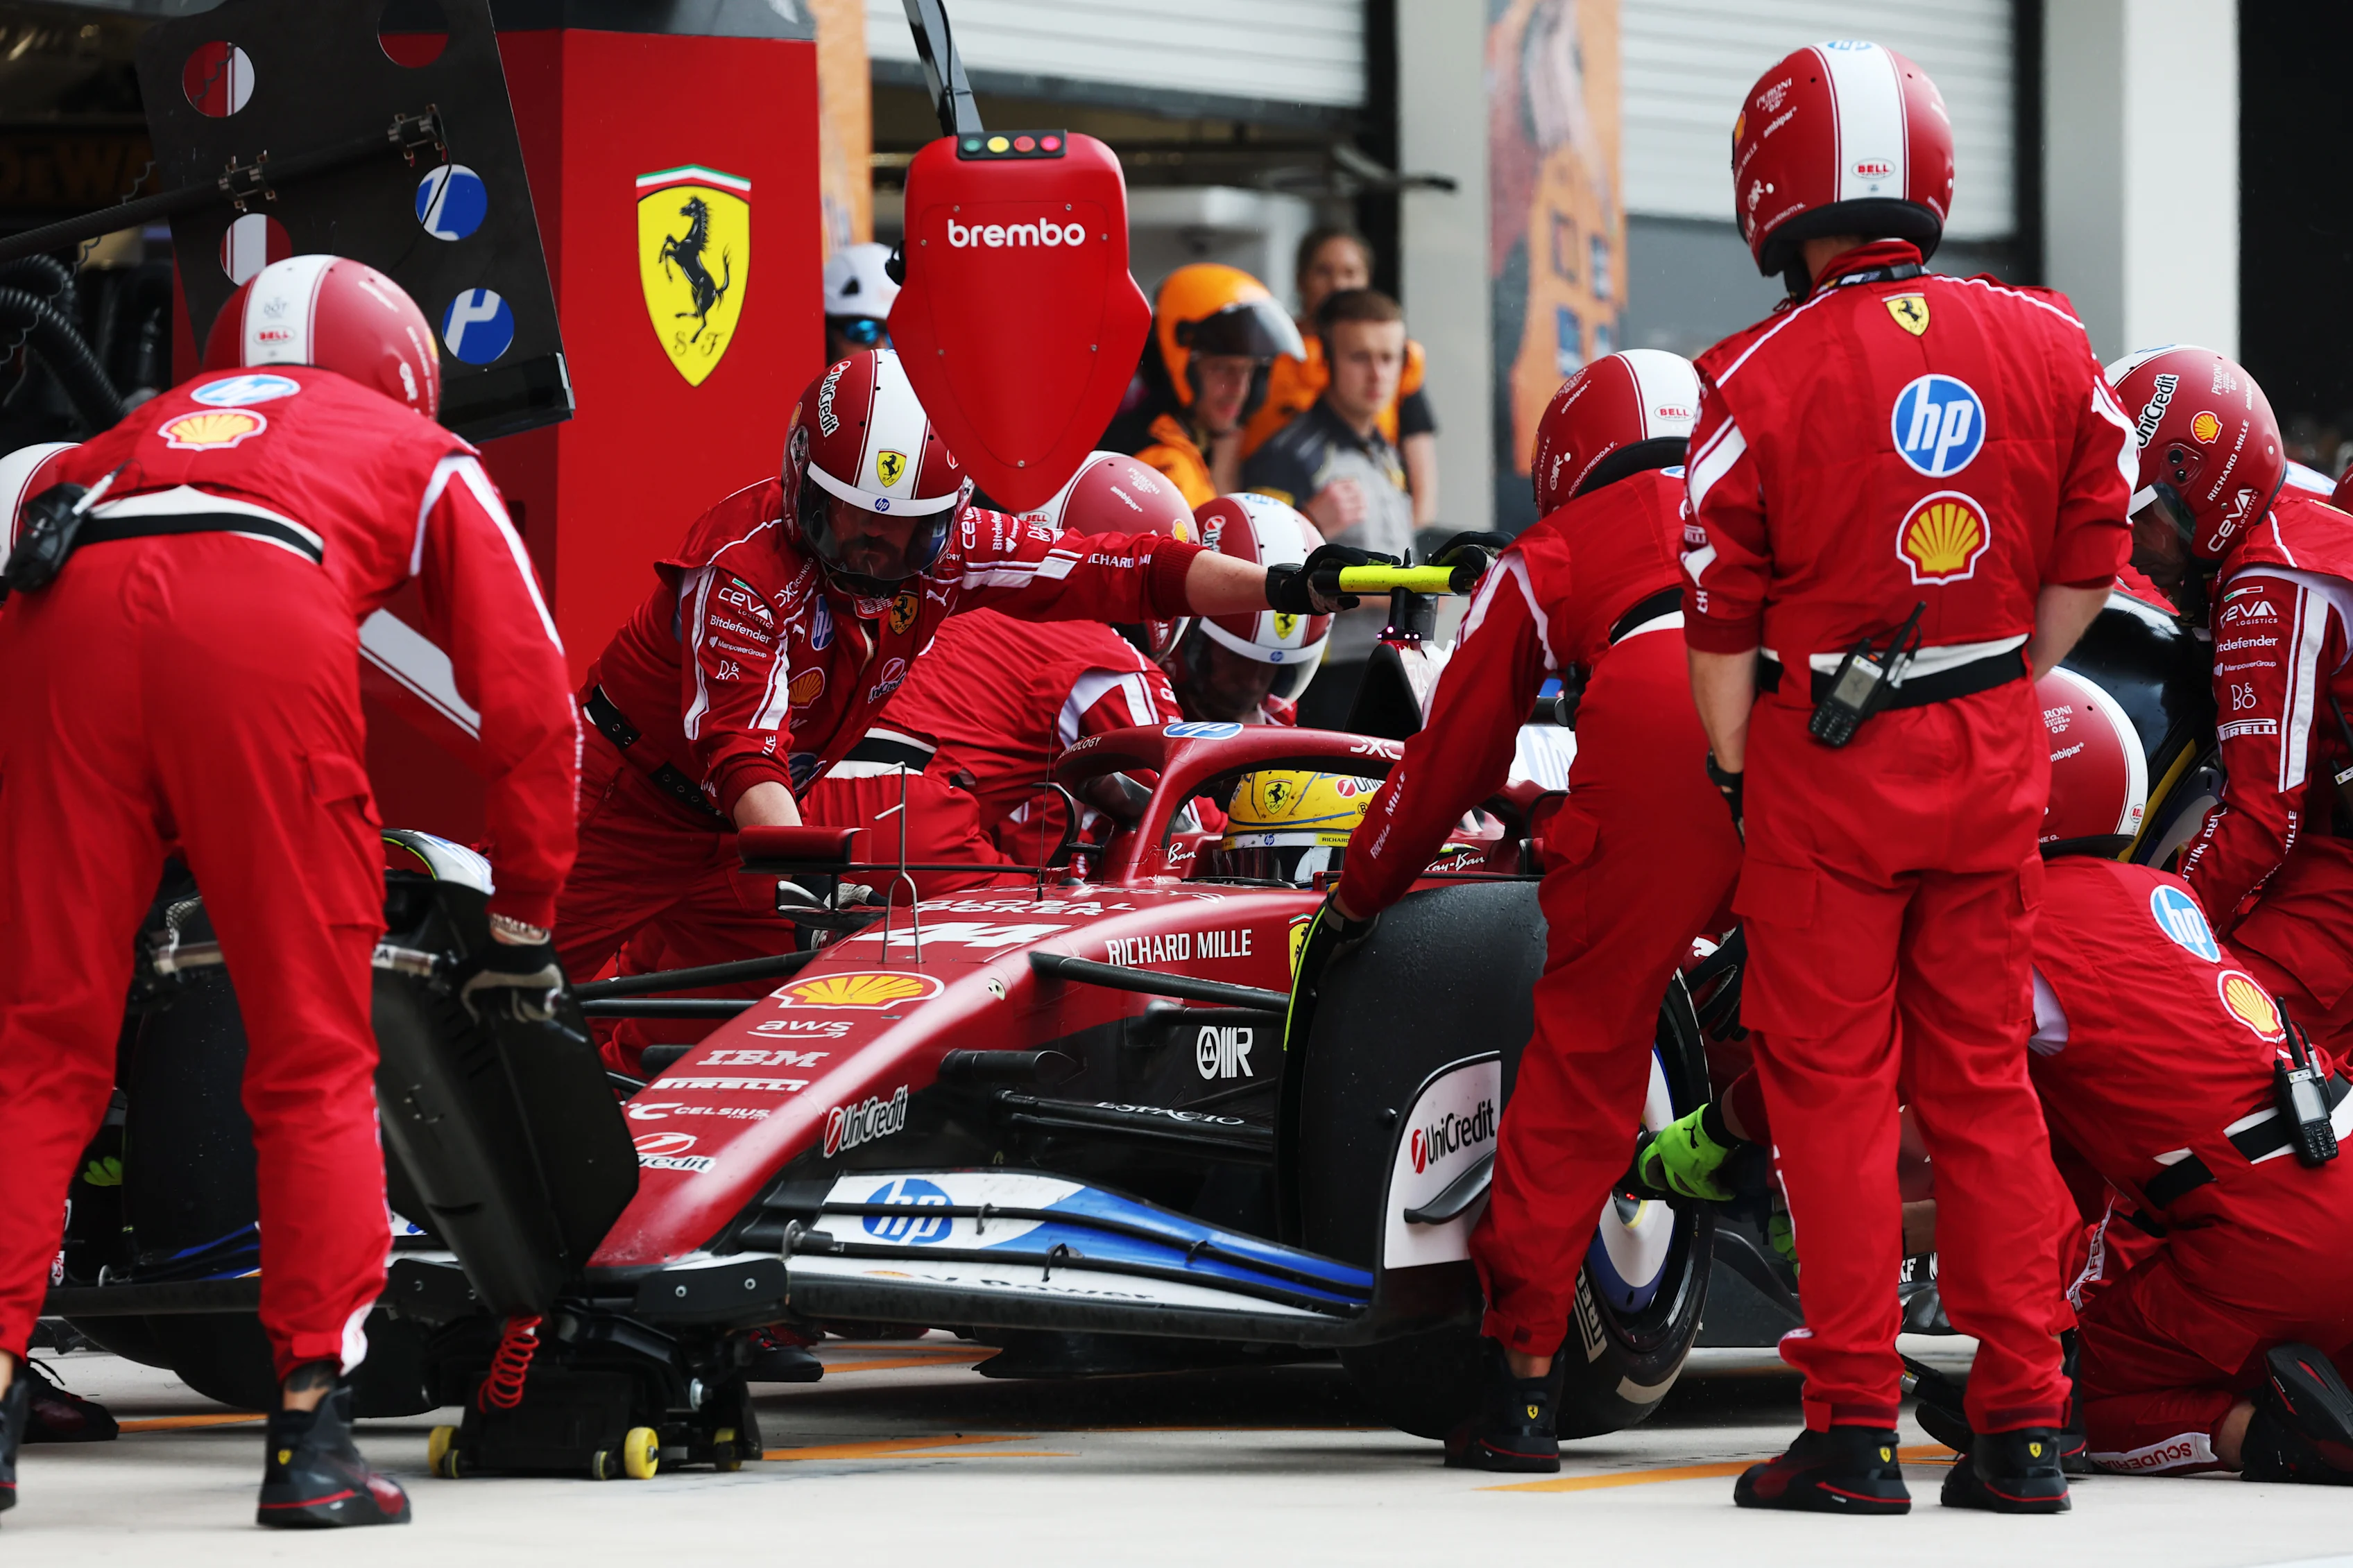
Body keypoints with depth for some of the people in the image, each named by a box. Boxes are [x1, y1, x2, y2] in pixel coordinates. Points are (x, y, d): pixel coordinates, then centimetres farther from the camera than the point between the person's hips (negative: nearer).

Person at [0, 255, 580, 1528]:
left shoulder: (136, 434, 42)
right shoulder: (422, 458, 33)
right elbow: (531, 706, 25)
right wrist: (524, 930, 34)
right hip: (267, 622, -2)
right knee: (314, 1060, 7)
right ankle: (313, 1431, 2)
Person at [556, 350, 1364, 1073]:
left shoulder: (949, 546, -13)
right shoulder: (746, 567, -30)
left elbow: (1117, 573, -14)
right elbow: (743, 748, -39)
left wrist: (1283, 588, -23)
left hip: (726, 834, 6)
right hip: (629, 801, -6)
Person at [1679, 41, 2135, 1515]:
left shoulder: (1763, 376, -13)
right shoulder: (2049, 345, -1)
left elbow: (1723, 615, -8)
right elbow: (2091, 556, 7)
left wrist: (1734, 771, 4)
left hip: (1826, 750, -4)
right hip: (1995, 757, 4)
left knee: (1834, 1082, 4)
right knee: (1985, 1073, 11)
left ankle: (1855, 1427, 4)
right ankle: (2024, 1422, 11)